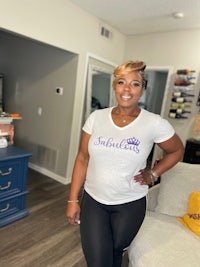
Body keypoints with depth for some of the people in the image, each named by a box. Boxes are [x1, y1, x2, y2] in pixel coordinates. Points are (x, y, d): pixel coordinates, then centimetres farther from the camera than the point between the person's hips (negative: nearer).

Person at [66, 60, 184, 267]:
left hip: (130, 205, 0)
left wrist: (153, 174, -1)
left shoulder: (155, 123, -12)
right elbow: (82, 159, -2)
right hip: (93, 200, 1)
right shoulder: (96, 117, -7)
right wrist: (73, 200, -1)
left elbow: (176, 151, 7)